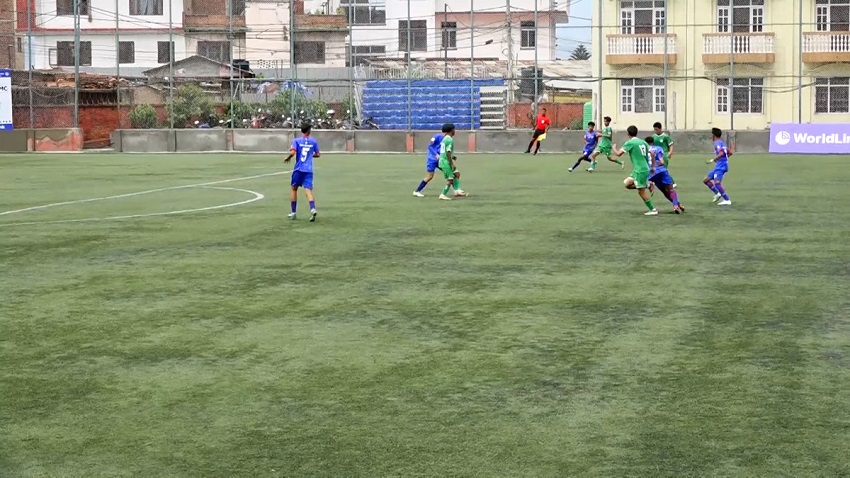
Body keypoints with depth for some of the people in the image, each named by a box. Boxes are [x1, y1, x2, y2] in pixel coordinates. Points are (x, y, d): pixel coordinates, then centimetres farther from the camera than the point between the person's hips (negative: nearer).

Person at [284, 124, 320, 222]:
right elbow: (317, 154, 11)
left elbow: (292, 152, -15)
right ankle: (313, 209, -31)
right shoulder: (313, 141, 6)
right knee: (308, 190, -6)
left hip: (298, 169, -1)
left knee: (294, 189, 15)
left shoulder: (296, 140, -2)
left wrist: (288, 159, 4)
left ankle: (293, 213, 18)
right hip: (308, 170, 1)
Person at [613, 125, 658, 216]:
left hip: (640, 170, -8)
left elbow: (618, 154, -12)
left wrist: (614, 147, 10)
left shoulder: (630, 143, -9)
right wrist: (653, 167, 25)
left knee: (641, 191, 0)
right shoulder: (643, 142, 12)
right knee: (627, 183, 15)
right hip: (645, 169, 8)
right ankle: (648, 184, 9)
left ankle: (653, 210, 2)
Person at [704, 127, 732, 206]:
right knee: (706, 180, 13)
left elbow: (721, 154, -25)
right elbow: (729, 153, 25)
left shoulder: (718, 143, -10)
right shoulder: (722, 143, 19)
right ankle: (717, 194, 14)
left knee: (717, 182, -23)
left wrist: (712, 160, -26)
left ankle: (727, 200, -24)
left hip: (721, 166, -10)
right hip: (718, 167, 10)